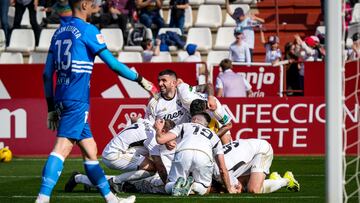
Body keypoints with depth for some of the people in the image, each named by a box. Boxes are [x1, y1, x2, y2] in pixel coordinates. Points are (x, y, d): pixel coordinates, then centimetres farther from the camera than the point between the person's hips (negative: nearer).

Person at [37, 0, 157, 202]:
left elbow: (47, 74, 16)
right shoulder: (87, 30, -5)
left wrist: (51, 108, 20)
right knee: (61, 148, -15)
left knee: (90, 150, 14)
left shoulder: (59, 32, 16)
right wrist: (140, 79, 6)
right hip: (77, 100, -8)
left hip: (61, 98, 8)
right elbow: (113, 64, -6)